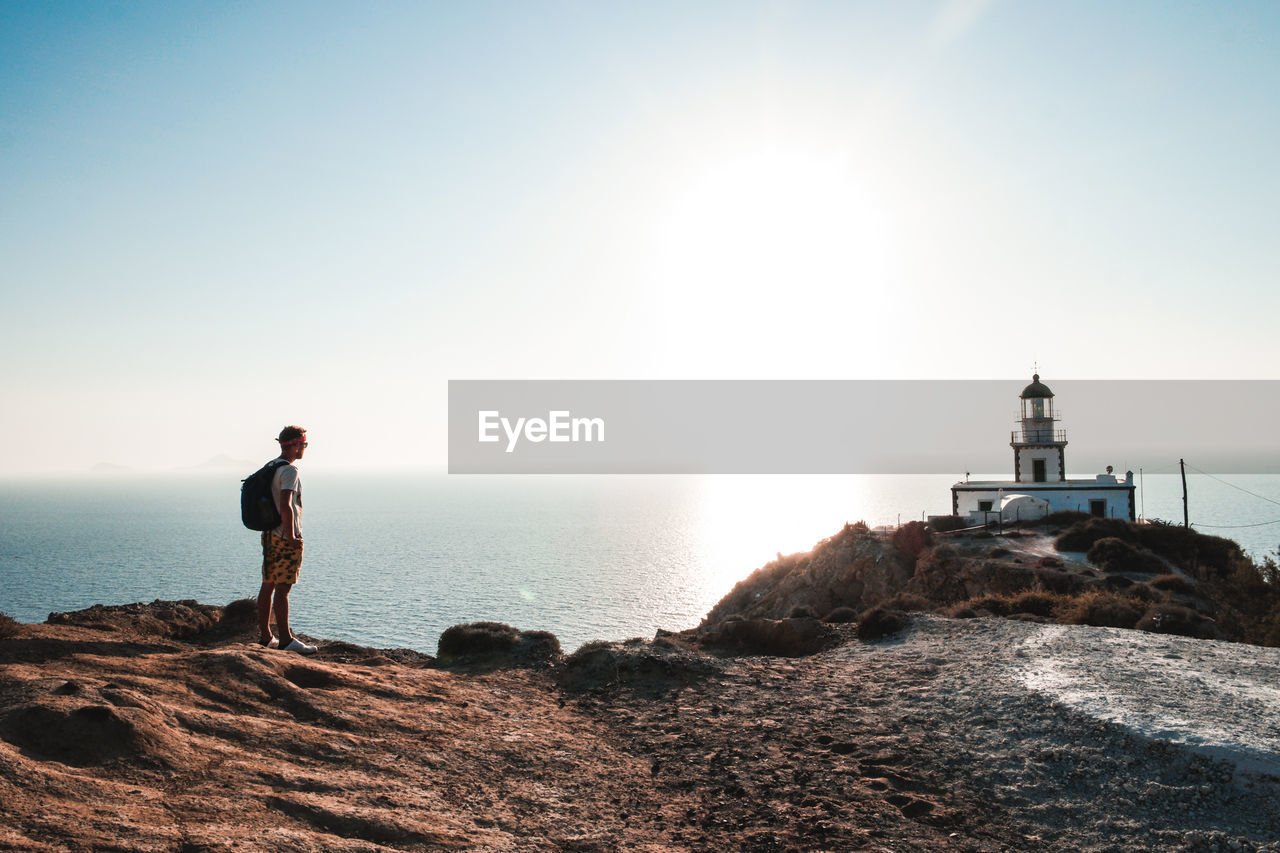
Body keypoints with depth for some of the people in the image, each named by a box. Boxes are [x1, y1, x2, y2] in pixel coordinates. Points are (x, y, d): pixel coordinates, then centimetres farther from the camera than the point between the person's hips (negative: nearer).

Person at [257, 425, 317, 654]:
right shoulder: (290, 470, -15)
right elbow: (285, 506, -25)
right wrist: (291, 536, -18)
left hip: (269, 535, 9)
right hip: (285, 538, -9)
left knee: (268, 585, 12)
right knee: (282, 587, -8)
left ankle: (265, 637, 19)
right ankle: (285, 639, -7)